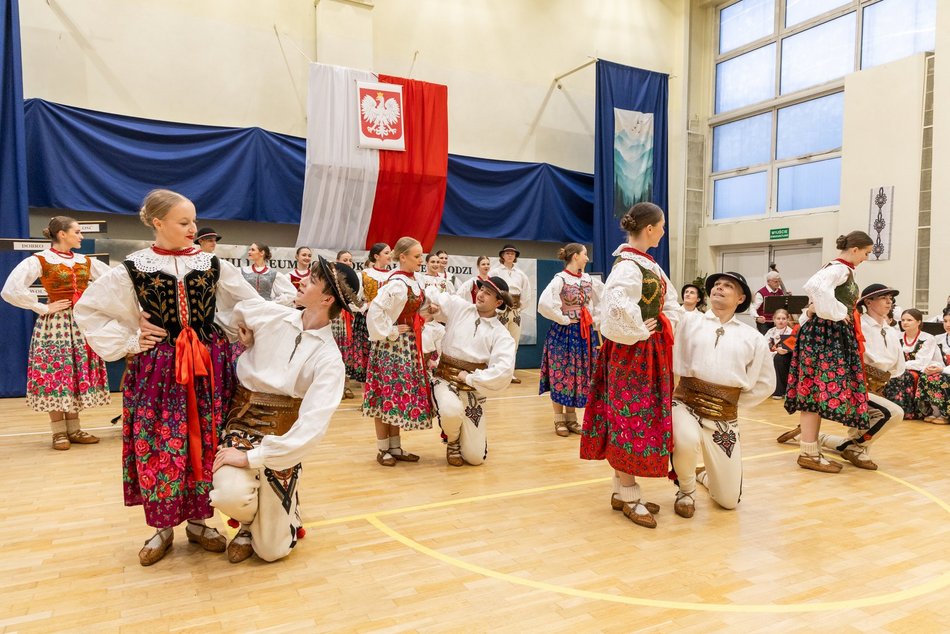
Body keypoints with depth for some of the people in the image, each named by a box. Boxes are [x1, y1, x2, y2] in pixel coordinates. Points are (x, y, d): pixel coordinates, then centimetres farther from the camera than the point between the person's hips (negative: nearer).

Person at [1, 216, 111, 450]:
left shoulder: (86, 261, 9)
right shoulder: (39, 260, -7)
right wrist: (43, 308, -13)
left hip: (83, 323, 5)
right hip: (55, 325, -5)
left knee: (80, 374, 8)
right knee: (56, 374, -1)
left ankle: (74, 429, 17)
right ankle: (59, 432, 9)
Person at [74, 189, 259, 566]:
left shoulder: (212, 265, 2)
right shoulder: (134, 269, -2)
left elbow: (252, 305, 9)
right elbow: (87, 310, 5)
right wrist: (127, 343, -2)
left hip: (209, 368, 2)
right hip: (158, 370, -1)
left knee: (206, 446, 7)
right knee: (160, 448, 2)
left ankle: (198, 521, 23)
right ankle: (163, 527, 20)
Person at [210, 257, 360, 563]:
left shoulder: (329, 359, -15)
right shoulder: (270, 315, -7)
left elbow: (312, 426, -24)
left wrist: (252, 458, -25)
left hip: (282, 440, -2)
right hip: (242, 425, 2)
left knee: (272, 551, 1)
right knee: (232, 496, -29)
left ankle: (285, 509, 37)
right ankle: (249, 523, 10)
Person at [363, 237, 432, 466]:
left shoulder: (417, 279, 6)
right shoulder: (396, 283, -21)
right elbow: (374, 312, -30)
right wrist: (389, 333, -20)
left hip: (409, 345, 9)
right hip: (392, 346, -8)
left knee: (404, 393, 13)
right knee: (388, 395, 1)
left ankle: (395, 447, 24)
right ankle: (383, 449, 14)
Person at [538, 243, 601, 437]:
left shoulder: (588, 279, 8)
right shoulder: (560, 279, -13)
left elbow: (597, 302, 23)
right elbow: (544, 304, -27)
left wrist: (593, 320, 10)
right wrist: (563, 319, -19)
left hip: (584, 333, 7)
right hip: (564, 333, -6)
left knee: (579, 375, 10)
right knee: (561, 376, 1)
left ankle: (571, 418, 21)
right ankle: (559, 420, 11)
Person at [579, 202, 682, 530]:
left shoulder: (649, 264, 13)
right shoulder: (628, 266, -18)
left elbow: (671, 302, 23)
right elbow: (618, 308, -35)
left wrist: (667, 327, 8)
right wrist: (640, 333, -20)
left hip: (652, 353, 10)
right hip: (632, 353, -10)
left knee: (647, 420, 13)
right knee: (632, 421, -3)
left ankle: (623, 490, 23)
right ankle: (629, 496, 10)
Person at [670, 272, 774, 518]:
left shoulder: (753, 338, 8)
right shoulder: (690, 321, 3)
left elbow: (765, 383, 15)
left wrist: (735, 403, 9)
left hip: (724, 417, 2)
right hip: (686, 404, -2)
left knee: (729, 500, 5)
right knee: (687, 442, -38)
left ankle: (706, 475, 43)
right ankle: (686, 489, -2)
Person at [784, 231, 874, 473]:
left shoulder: (841, 269, 17)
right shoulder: (840, 268, -13)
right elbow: (814, 286, -33)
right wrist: (836, 313, -22)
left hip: (832, 335, 10)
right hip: (827, 334, -10)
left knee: (817, 392, 9)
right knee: (819, 391, -8)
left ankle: (810, 448, 14)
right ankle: (808, 453, -5)